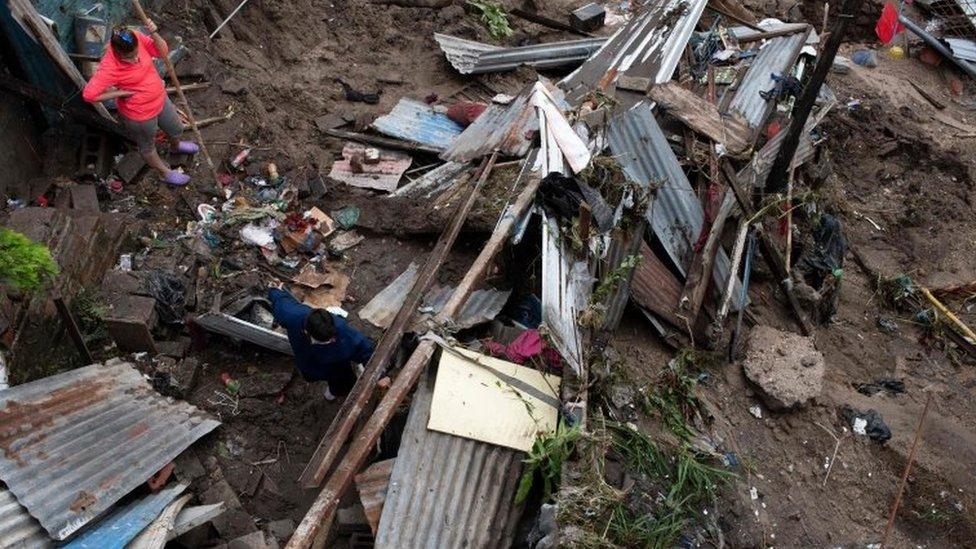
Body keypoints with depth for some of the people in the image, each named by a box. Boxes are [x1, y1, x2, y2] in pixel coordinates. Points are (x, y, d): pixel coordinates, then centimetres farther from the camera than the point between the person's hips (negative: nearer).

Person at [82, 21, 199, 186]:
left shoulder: (137, 38, -21)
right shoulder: (109, 67, -36)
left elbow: (163, 51, -11)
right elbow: (89, 94, -34)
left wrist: (154, 34, -30)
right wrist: (120, 93, -25)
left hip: (160, 100, 6)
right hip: (140, 114, -6)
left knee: (176, 129, 33)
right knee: (148, 146, 25)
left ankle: (176, 146, 68)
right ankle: (165, 172, 50)